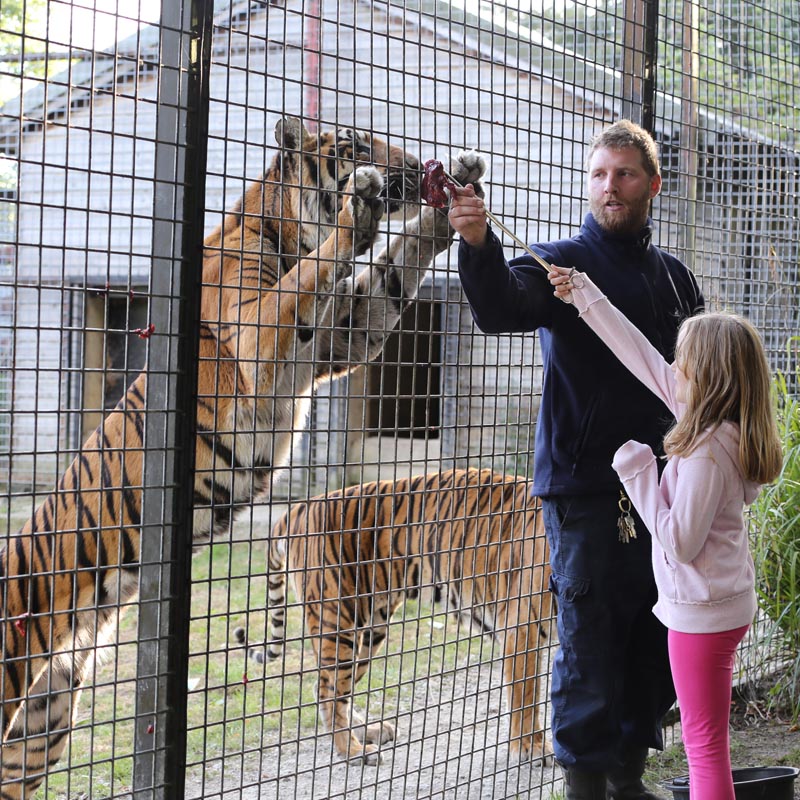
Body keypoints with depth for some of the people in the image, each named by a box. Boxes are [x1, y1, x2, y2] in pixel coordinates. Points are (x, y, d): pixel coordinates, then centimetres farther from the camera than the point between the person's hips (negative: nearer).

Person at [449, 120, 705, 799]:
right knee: (590, 642, -2)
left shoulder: (677, 278, 13)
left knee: (657, 641, 12)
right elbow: (502, 309, -24)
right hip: (585, 488, -5)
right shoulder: (561, 265, -3)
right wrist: (479, 246, -44)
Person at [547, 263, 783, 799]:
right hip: (727, 601, 9)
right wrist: (587, 298, 13)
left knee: (704, 744, -1)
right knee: (707, 741, 19)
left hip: (702, 612, -9)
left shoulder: (706, 453, -25)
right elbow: (645, 360, 8)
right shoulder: (724, 429, 2)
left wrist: (638, 475, -17)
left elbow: (681, 542, -23)